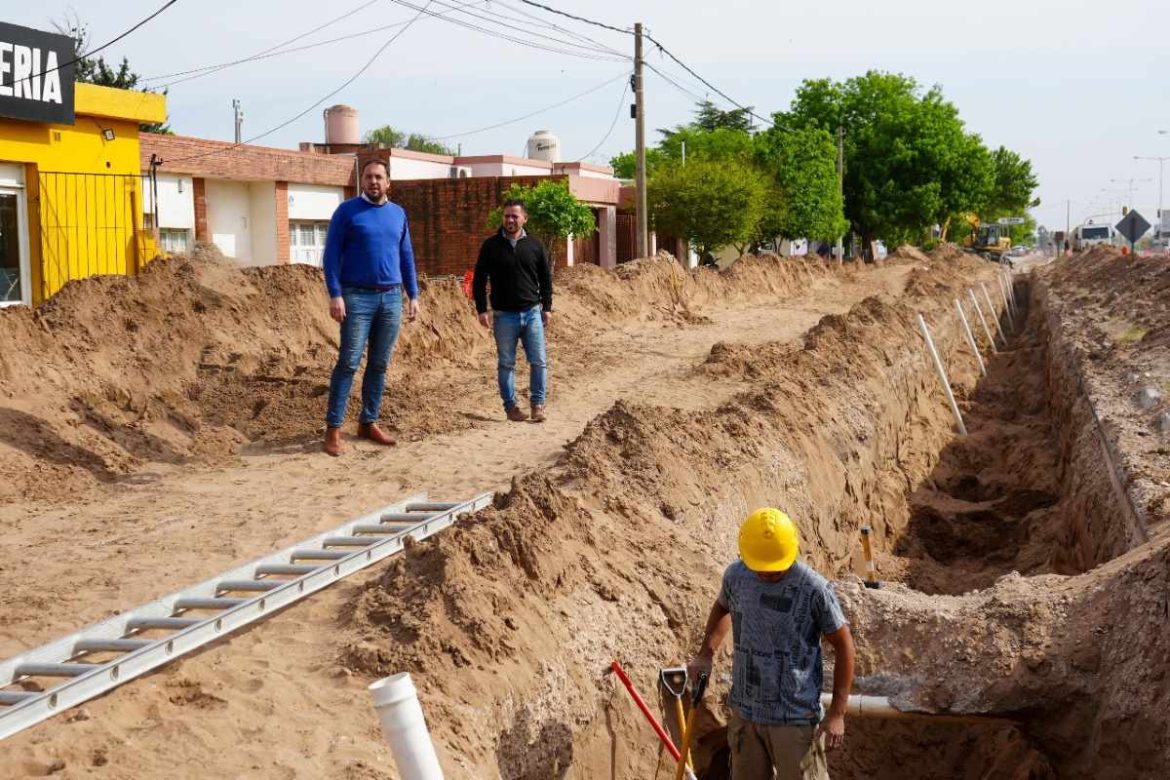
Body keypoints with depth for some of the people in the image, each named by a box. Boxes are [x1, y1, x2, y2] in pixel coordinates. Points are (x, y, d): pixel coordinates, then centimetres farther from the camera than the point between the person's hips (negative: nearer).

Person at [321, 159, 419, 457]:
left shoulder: (398, 214, 11)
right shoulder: (347, 211, -2)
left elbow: (406, 257, 16)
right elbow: (332, 254, -5)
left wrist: (413, 296, 11)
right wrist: (335, 295, -14)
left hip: (391, 298, 5)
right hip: (357, 297, -5)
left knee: (380, 364, 8)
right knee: (348, 362, -7)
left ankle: (369, 423, 17)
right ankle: (333, 428, -3)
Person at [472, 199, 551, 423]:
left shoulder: (535, 245, 5)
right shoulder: (491, 246, 1)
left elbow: (546, 279, 11)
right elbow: (479, 279, 3)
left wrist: (547, 307, 6)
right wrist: (481, 309, -3)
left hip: (532, 312, 1)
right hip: (503, 315, -1)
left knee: (539, 362, -1)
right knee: (506, 364, 5)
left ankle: (538, 404, 9)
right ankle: (510, 406, 14)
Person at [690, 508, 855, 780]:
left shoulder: (814, 590, -17)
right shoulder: (736, 576, -3)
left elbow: (844, 646, -8)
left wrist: (837, 713, -9)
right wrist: (706, 653, 6)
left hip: (794, 717, -5)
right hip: (745, 711, 5)